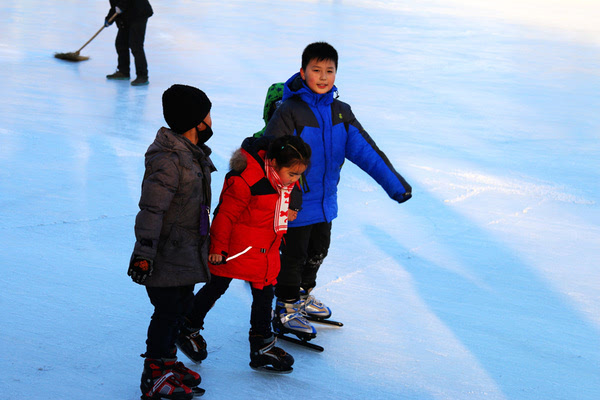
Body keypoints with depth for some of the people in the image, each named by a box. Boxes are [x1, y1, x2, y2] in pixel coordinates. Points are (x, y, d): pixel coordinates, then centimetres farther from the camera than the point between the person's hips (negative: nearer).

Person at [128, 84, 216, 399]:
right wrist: (144, 253, -25)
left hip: (188, 251, 10)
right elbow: (150, 210, -24)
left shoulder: (194, 152, 9)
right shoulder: (167, 160, -24)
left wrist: (204, 243, 29)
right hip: (165, 254, -10)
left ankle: (168, 361, 35)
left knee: (182, 305, 18)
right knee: (167, 309, -3)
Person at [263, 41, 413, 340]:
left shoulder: (340, 113, 1)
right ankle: (285, 310, 22)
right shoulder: (289, 111, -17)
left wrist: (394, 183, -3)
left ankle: (304, 296, 44)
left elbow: (366, 150, 1)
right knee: (294, 255, 5)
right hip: (295, 202, -6)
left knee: (318, 251, 22)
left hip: (325, 200, 6)